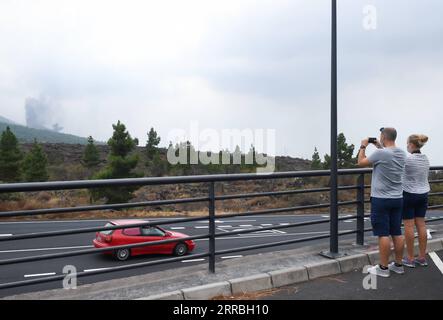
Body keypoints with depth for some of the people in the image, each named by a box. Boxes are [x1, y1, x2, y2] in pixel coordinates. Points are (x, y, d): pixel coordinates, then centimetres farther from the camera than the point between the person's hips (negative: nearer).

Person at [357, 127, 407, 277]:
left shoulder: (380, 153, -18)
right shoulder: (402, 154, 5)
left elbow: (361, 162, -5)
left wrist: (363, 147, 9)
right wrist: (380, 147, 27)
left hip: (381, 199, -7)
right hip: (397, 198, 7)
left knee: (383, 234, -2)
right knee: (397, 233, 12)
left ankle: (383, 268, 3)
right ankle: (398, 265, 21)